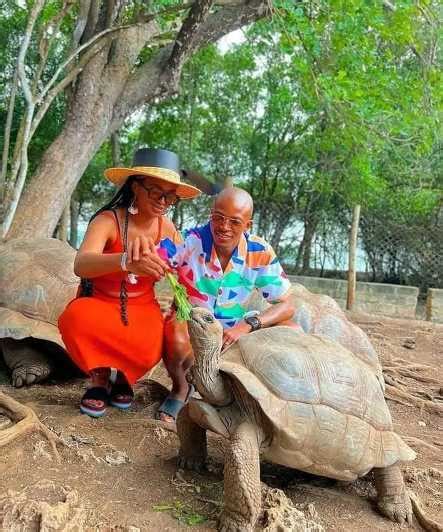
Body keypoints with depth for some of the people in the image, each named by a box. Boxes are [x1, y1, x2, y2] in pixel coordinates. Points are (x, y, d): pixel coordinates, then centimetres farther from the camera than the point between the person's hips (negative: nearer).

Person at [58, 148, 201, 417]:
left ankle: (122, 374, 8)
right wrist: (126, 261, -57)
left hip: (141, 308, 2)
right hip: (99, 304, -2)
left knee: (150, 351, -30)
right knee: (75, 318, -36)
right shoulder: (107, 220, -20)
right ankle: (100, 377, -5)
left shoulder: (167, 227, -7)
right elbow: (81, 265, -39)